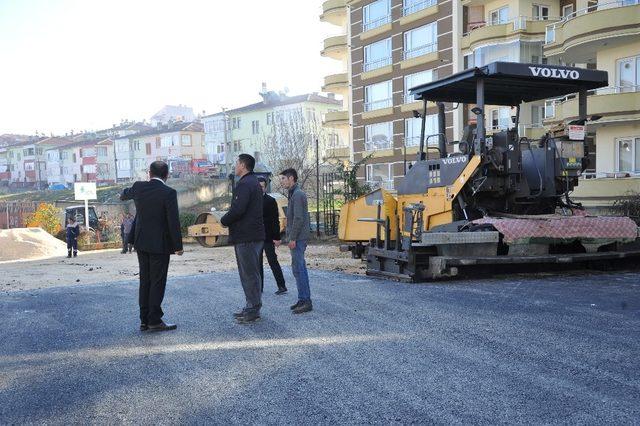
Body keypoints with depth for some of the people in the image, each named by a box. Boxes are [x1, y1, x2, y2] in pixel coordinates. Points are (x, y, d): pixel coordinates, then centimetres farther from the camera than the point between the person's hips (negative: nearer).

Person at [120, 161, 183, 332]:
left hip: (141, 243, 6)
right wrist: (178, 246, -7)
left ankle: (144, 321, 17)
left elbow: (127, 193, 26)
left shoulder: (138, 187, 2)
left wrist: (123, 195, 51)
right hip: (160, 244, -5)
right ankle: (155, 321, 3)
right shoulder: (169, 193, -14)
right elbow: (174, 221, -15)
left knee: (145, 281, 12)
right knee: (158, 282, 1)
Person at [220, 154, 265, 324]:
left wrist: (224, 220, -7)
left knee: (249, 273, -5)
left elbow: (237, 209, -25)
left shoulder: (244, 184, -15)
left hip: (246, 237, -11)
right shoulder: (254, 182, 19)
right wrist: (228, 220, 13)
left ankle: (253, 311, 0)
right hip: (255, 235, 11)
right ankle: (252, 307, 24)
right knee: (250, 272, 16)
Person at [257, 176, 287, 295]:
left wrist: (277, 237, -13)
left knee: (273, 261, -6)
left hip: (268, 237, -5)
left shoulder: (271, 201, -4)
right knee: (258, 263, 10)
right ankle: (259, 287, 17)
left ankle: (282, 286, -1)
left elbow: (275, 220, -8)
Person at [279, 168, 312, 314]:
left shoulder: (297, 194, -13)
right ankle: (303, 299, 16)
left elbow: (298, 218, -20)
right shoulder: (295, 193, 19)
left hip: (298, 238, -10)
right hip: (298, 238, 10)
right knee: (300, 268, 11)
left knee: (298, 268, -10)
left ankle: (305, 301, -8)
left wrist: (293, 238, -19)